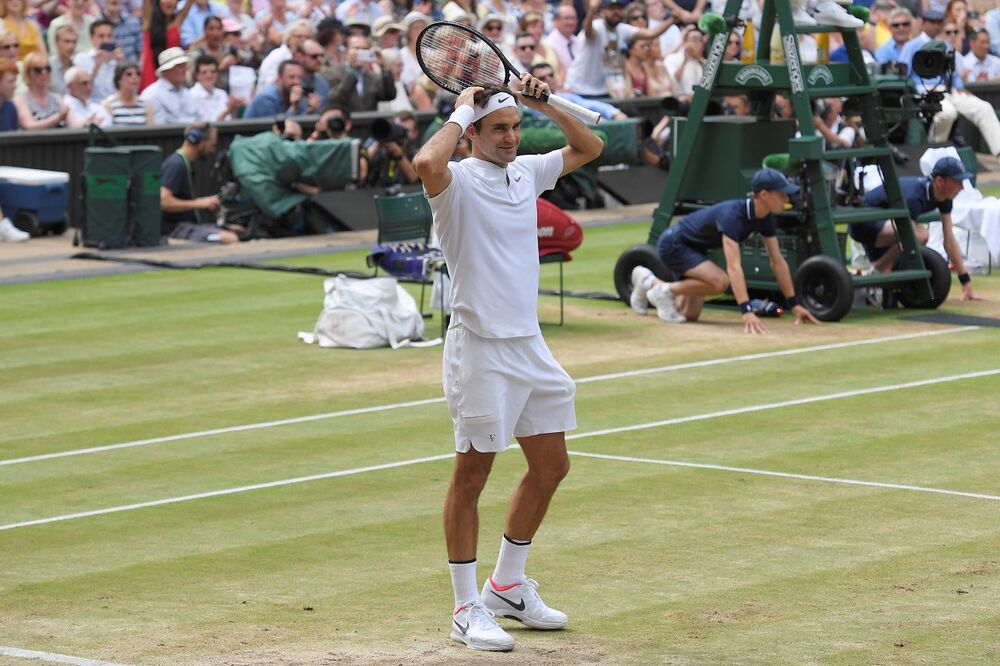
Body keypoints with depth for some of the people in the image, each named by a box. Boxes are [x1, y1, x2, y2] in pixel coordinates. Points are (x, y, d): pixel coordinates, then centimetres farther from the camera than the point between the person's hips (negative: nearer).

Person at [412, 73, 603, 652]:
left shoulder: (527, 171, 10)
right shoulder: (458, 181, -11)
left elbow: (590, 147, 20)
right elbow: (426, 162, -35)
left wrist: (544, 103, 6)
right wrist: (461, 113, -18)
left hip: (530, 345, 8)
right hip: (481, 349, -8)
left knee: (551, 465, 14)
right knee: (472, 476, -2)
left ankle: (508, 586, 29)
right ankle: (468, 608, 5)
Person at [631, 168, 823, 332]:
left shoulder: (765, 218, -11)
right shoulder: (732, 215, -37)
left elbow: (778, 262, -3)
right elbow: (733, 266, -46)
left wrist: (794, 304, -5)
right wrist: (747, 312, -53)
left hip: (695, 249, 9)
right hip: (673, 244, -9)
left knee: (690, 315, 8)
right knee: (720, 281, -31)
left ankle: (650, 282, 32)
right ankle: (664, 291, -9)